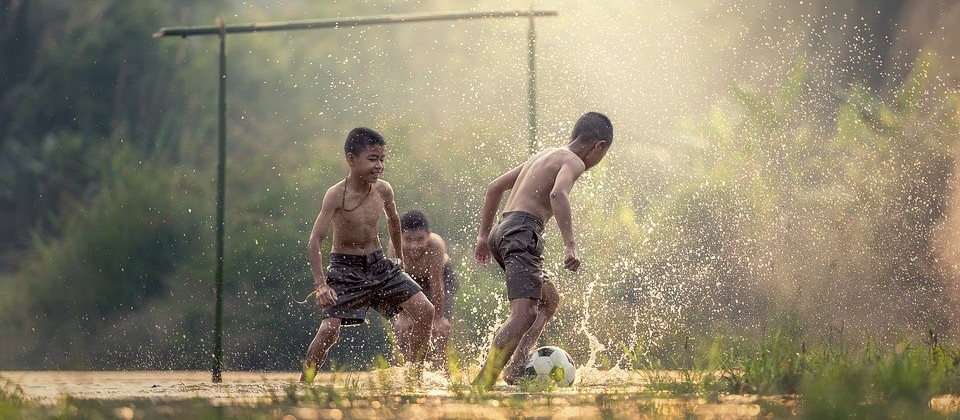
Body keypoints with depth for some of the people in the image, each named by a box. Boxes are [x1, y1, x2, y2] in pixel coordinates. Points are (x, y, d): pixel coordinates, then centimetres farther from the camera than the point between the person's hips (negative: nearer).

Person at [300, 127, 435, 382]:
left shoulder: (383, 190, -4)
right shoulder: (336, 195, -20)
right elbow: (314, 242, -23)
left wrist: (399, 256, 30)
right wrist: (321, 285, -32)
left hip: (378, 265, 5)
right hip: (345, 268, -5)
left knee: (425, 311, -4)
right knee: (329, 328, -20)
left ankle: (413, 377, 9)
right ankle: (303, 385, -3)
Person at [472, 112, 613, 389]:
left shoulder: (543, 156, 26)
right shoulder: (573, 162, -1)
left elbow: (495, 187, 30)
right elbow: (558, 194, -23)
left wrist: (483, 235, 32)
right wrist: (570, 246, -29)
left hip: (502, 231, 10)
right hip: (522, 233, -10)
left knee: (550, 300, 21)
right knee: (525, 313, -18)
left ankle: (516, 368, 7)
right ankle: (483, 383, -30)